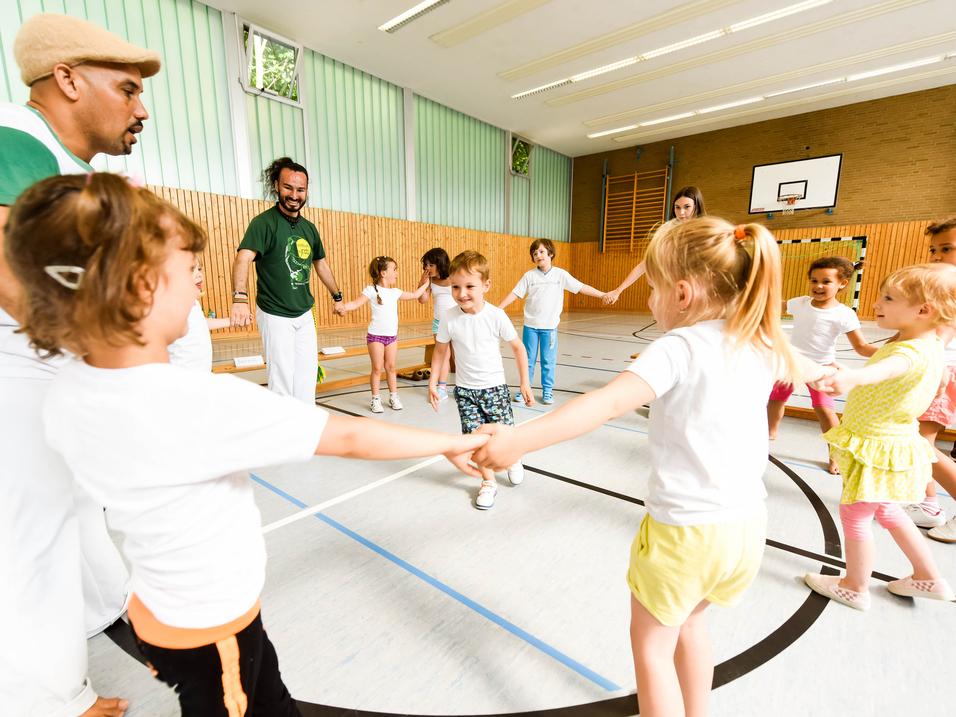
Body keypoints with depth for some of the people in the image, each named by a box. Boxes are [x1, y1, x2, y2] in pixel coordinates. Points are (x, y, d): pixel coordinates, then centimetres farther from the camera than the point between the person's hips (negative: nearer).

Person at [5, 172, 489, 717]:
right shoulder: (202, 403, -37)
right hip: (210, 628, -6)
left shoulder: (67, 396, -12)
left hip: (163, 606, 6)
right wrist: (452, 442, -20)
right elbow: (349, 437, -31)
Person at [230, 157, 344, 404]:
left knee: (307, 374, 13)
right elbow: (243, 259, -29)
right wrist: (240, 298, -45)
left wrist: (337, 297, 23)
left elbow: (321, 264, 19)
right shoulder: (264, 222, -14)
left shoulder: (309, 228, 6)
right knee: (281, 377, 0)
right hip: (275, 316, -6)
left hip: (305, 315, 6)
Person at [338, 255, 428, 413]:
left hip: (392, 336, 5)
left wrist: (425, 284, 28)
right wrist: (343, 307, -34)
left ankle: (394, 397, 20)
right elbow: (356, 303, -16)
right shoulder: (371, 290, -7)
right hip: (375, 336, -5)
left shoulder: (395, 292, 10)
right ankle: (375, 399, 12)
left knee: (390, 367, 10)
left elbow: (414, 295, 24)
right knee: (377, 368, 1)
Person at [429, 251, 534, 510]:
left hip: (494, 387, -1)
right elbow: (440, 350, 4)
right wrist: (433, 383, 3)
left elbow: (518, 348, -5)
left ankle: (515, 461, 40)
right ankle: (488, 482, 26)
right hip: (464, 389, 2)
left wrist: (525, 383, -2)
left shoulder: (496, 316, -16)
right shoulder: (449, 318, -11)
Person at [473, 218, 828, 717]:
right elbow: (800, 366, 28)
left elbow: (609, 402, -35)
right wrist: (827, 373, 51)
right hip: (746, 526, 8)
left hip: (684, 531, -7)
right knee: (689, 624, 31)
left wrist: (520, 439, -40)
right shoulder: (760, 344, 4)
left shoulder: (679, 348, -18)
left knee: (651, 643, 17)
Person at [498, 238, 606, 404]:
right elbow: (514, 294, -1)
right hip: (530, 325, 0)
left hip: (550, 326, 0)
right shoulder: (529, 275, -1)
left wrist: (603, 295, -3)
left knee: (548, 361, 7)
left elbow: (582, 287, -1)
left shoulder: (560, 274, -2)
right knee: (528, 360, 9)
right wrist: (498, 309, -7)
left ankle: (547, 390, 21)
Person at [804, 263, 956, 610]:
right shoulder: (922, 345, 5)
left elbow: (888, 369, -53)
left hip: (879, 449, -10)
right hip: (888, 442, 10)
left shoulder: (914, 352, -29)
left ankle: (855, 588, 24)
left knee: (854, 515, 6)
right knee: (887, 512, 28)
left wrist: (852, 377, -72)